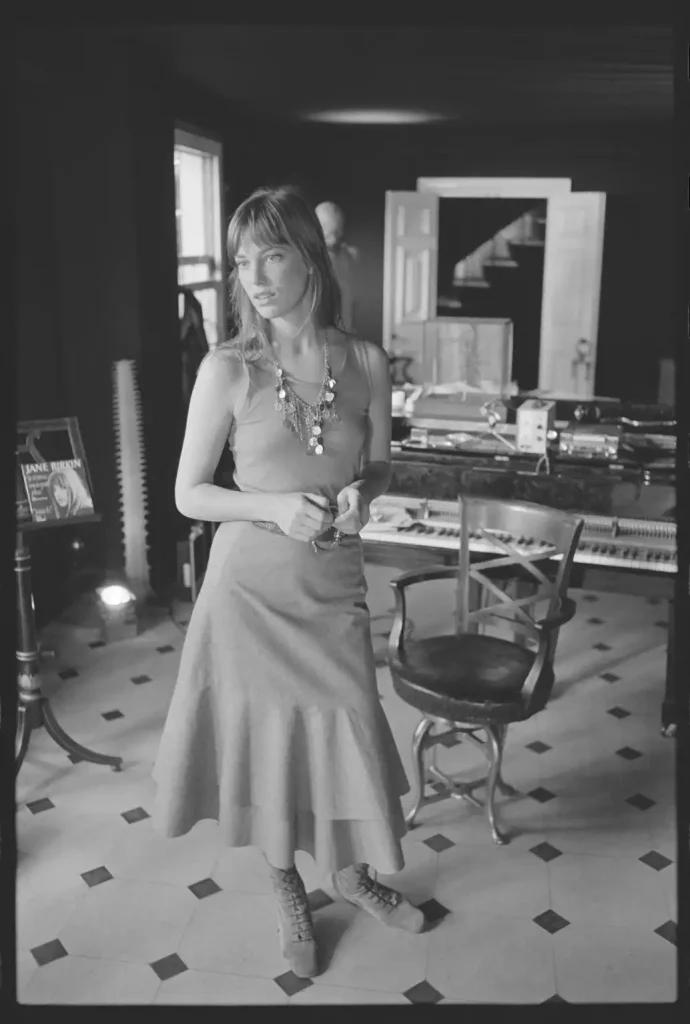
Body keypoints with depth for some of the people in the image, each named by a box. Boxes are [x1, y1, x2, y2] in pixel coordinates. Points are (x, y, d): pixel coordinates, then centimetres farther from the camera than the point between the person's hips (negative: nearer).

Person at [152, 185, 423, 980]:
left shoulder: (366, 364, -5)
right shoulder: (227, 369, -11)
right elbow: (187, 494, -6)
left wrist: (359, 492, -12)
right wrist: (276, 507, -21)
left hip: (332, 586, 2)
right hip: (253, 585, -2)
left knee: (345, 729, 12)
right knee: (267, 738, 12)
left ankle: (349, 872, 43)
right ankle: (288, 893, 39)